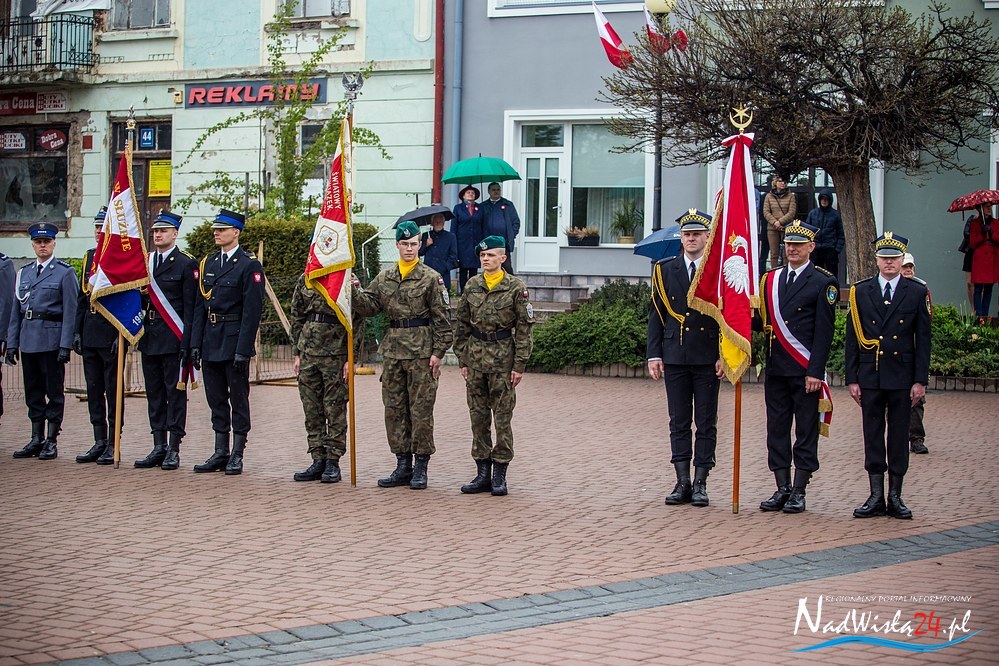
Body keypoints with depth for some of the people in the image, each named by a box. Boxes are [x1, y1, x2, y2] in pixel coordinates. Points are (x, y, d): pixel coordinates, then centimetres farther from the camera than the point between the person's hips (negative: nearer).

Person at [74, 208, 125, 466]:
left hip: (111, 333, -7)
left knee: (113, 391, -1)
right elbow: (83, 297, 17)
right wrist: (77, 332, 11)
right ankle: (99, 442, 16)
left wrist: (122, 335, -17)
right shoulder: (89, 257, 14)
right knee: (94, 390, 10)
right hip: (90, 335, 7)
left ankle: (113, 445, 4)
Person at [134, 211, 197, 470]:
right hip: (149, 338, 6)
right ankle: (159, 447, 15)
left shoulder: (186, 264, -4)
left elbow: (190, 307, -8)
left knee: (175, 393, -2)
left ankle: (173, 449, 1)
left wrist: (186, 342, -14)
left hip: (173, 339, -6)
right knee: (154, 393, 9)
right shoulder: (144, 262, 14)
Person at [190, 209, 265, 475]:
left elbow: (252, 310, -12)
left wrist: (243, 349, -17)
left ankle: (237, 455, 5)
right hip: (211, 342, 6)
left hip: (235, 342, -6)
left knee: (238, 399, 0)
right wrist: (196, 343, 5)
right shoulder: (207, 264, 13)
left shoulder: (249, 265, -7)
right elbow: (200, 306, 13)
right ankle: (220, 454, 16)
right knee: (216, 399, 10)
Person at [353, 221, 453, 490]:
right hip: (393, 351, 5)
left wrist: (438, 353, -9)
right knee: (394, 409, 7)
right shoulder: (384, 278, 12)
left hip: (422, 353, -5)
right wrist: (353, 291, -12)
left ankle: (421, 468, 6)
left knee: (421, 409, -2)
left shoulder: (431, 278, -2)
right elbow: (369, 306, 7)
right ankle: (403, 465, 15)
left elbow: (442, 319, -4)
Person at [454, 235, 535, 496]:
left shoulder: (516, 288, -3)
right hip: (475, 359, 4)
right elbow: (462, 325, 13)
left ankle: (499, 475, 6)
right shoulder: (472, 286, 8)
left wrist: (519, 365, -8)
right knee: (478, 418, 7)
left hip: (503, 359, -4)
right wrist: (462, 360, 8)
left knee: (502, 418, -1)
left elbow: (524, 328, -4)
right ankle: (482, 473, 14)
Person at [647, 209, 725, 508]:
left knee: (706, 424, 2)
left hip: (708, 359, -2)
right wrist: (654, 354, 2)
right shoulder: (665, 270, 8)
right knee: (679, 423, 5)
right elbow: (656, 315, 9)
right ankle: (682, 483, 9)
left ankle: (700, 484, 6)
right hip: (674, 357, 2)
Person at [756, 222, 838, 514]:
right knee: (777, 430, 6)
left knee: (806, 432, 1)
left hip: (805, 370, -5)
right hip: (776, 368, 5)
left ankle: (799, 492, 4)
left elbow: (824, 331, -7)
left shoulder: (823, 282, -3)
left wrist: (815, 371, -13)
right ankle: (782, 489, 11)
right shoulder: (771, 279, 14)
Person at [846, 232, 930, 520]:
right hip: (870, 376, 1)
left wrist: (920, 380, -4)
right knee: (872, 436, 3)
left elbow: (923, 341, 2)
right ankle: (876, 496, 8)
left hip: (902, 375, -1)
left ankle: (895, 497, 9)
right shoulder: (860, 292, 6)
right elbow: (852, 340, 6)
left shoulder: (917, 293, 3)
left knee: (899, 436, 3)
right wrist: (852, 378, 1)